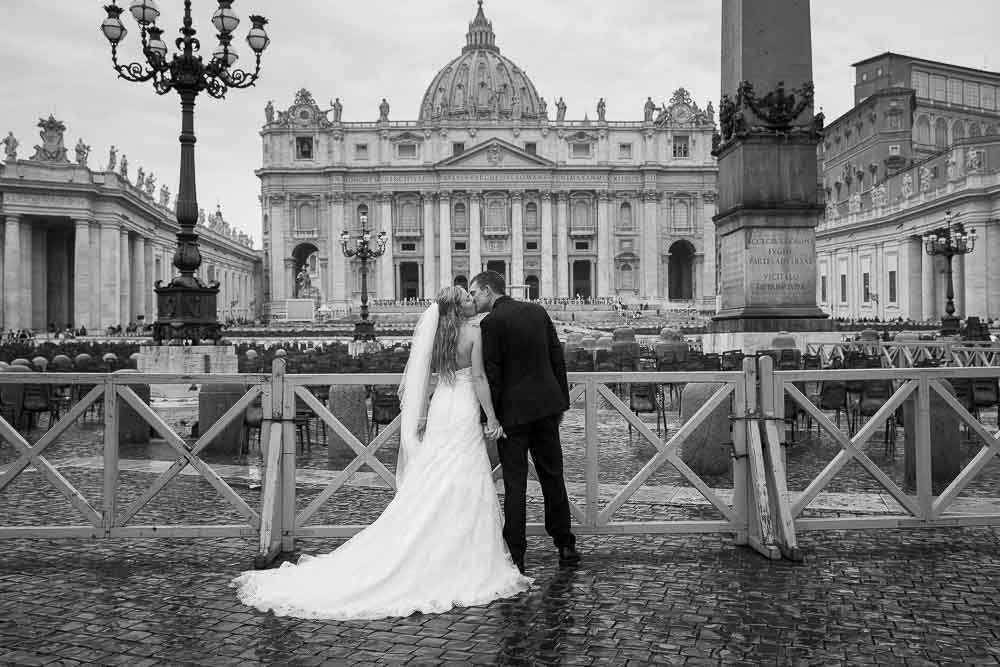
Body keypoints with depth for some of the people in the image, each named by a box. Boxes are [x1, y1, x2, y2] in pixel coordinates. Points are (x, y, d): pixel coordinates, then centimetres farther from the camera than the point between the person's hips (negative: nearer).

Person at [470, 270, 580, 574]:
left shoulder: (491, 322, -10)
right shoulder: (537, 311, 8)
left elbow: (492, 375, -12)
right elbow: (557, 357, 11)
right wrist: (562, 400, 16)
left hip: (514, 411, -6)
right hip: (547, 405, 6)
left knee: (515, 484, 1)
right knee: (553, 477, 15)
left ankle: (516, 555, 6)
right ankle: (565, 546, 22)